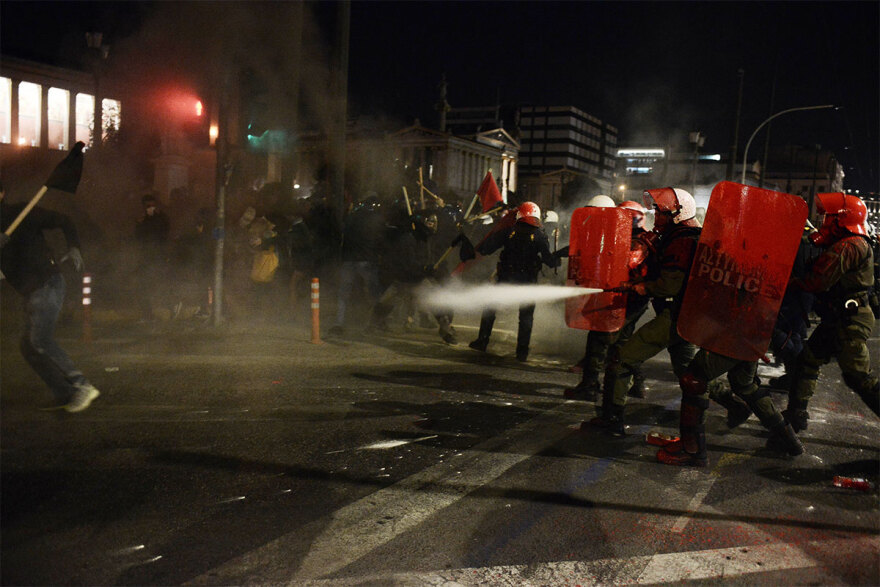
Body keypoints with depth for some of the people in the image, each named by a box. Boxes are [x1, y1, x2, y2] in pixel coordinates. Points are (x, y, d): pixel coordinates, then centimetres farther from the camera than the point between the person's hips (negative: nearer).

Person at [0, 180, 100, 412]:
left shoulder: (20, 213, -3)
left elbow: (62, 221, -5)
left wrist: (73, 247, -22)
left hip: (46, 284, -9)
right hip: (32, 292, 9)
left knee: (40, 340, -17)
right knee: (29, 346, 7)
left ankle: (82, 386, -12)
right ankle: (67, 396, 10)